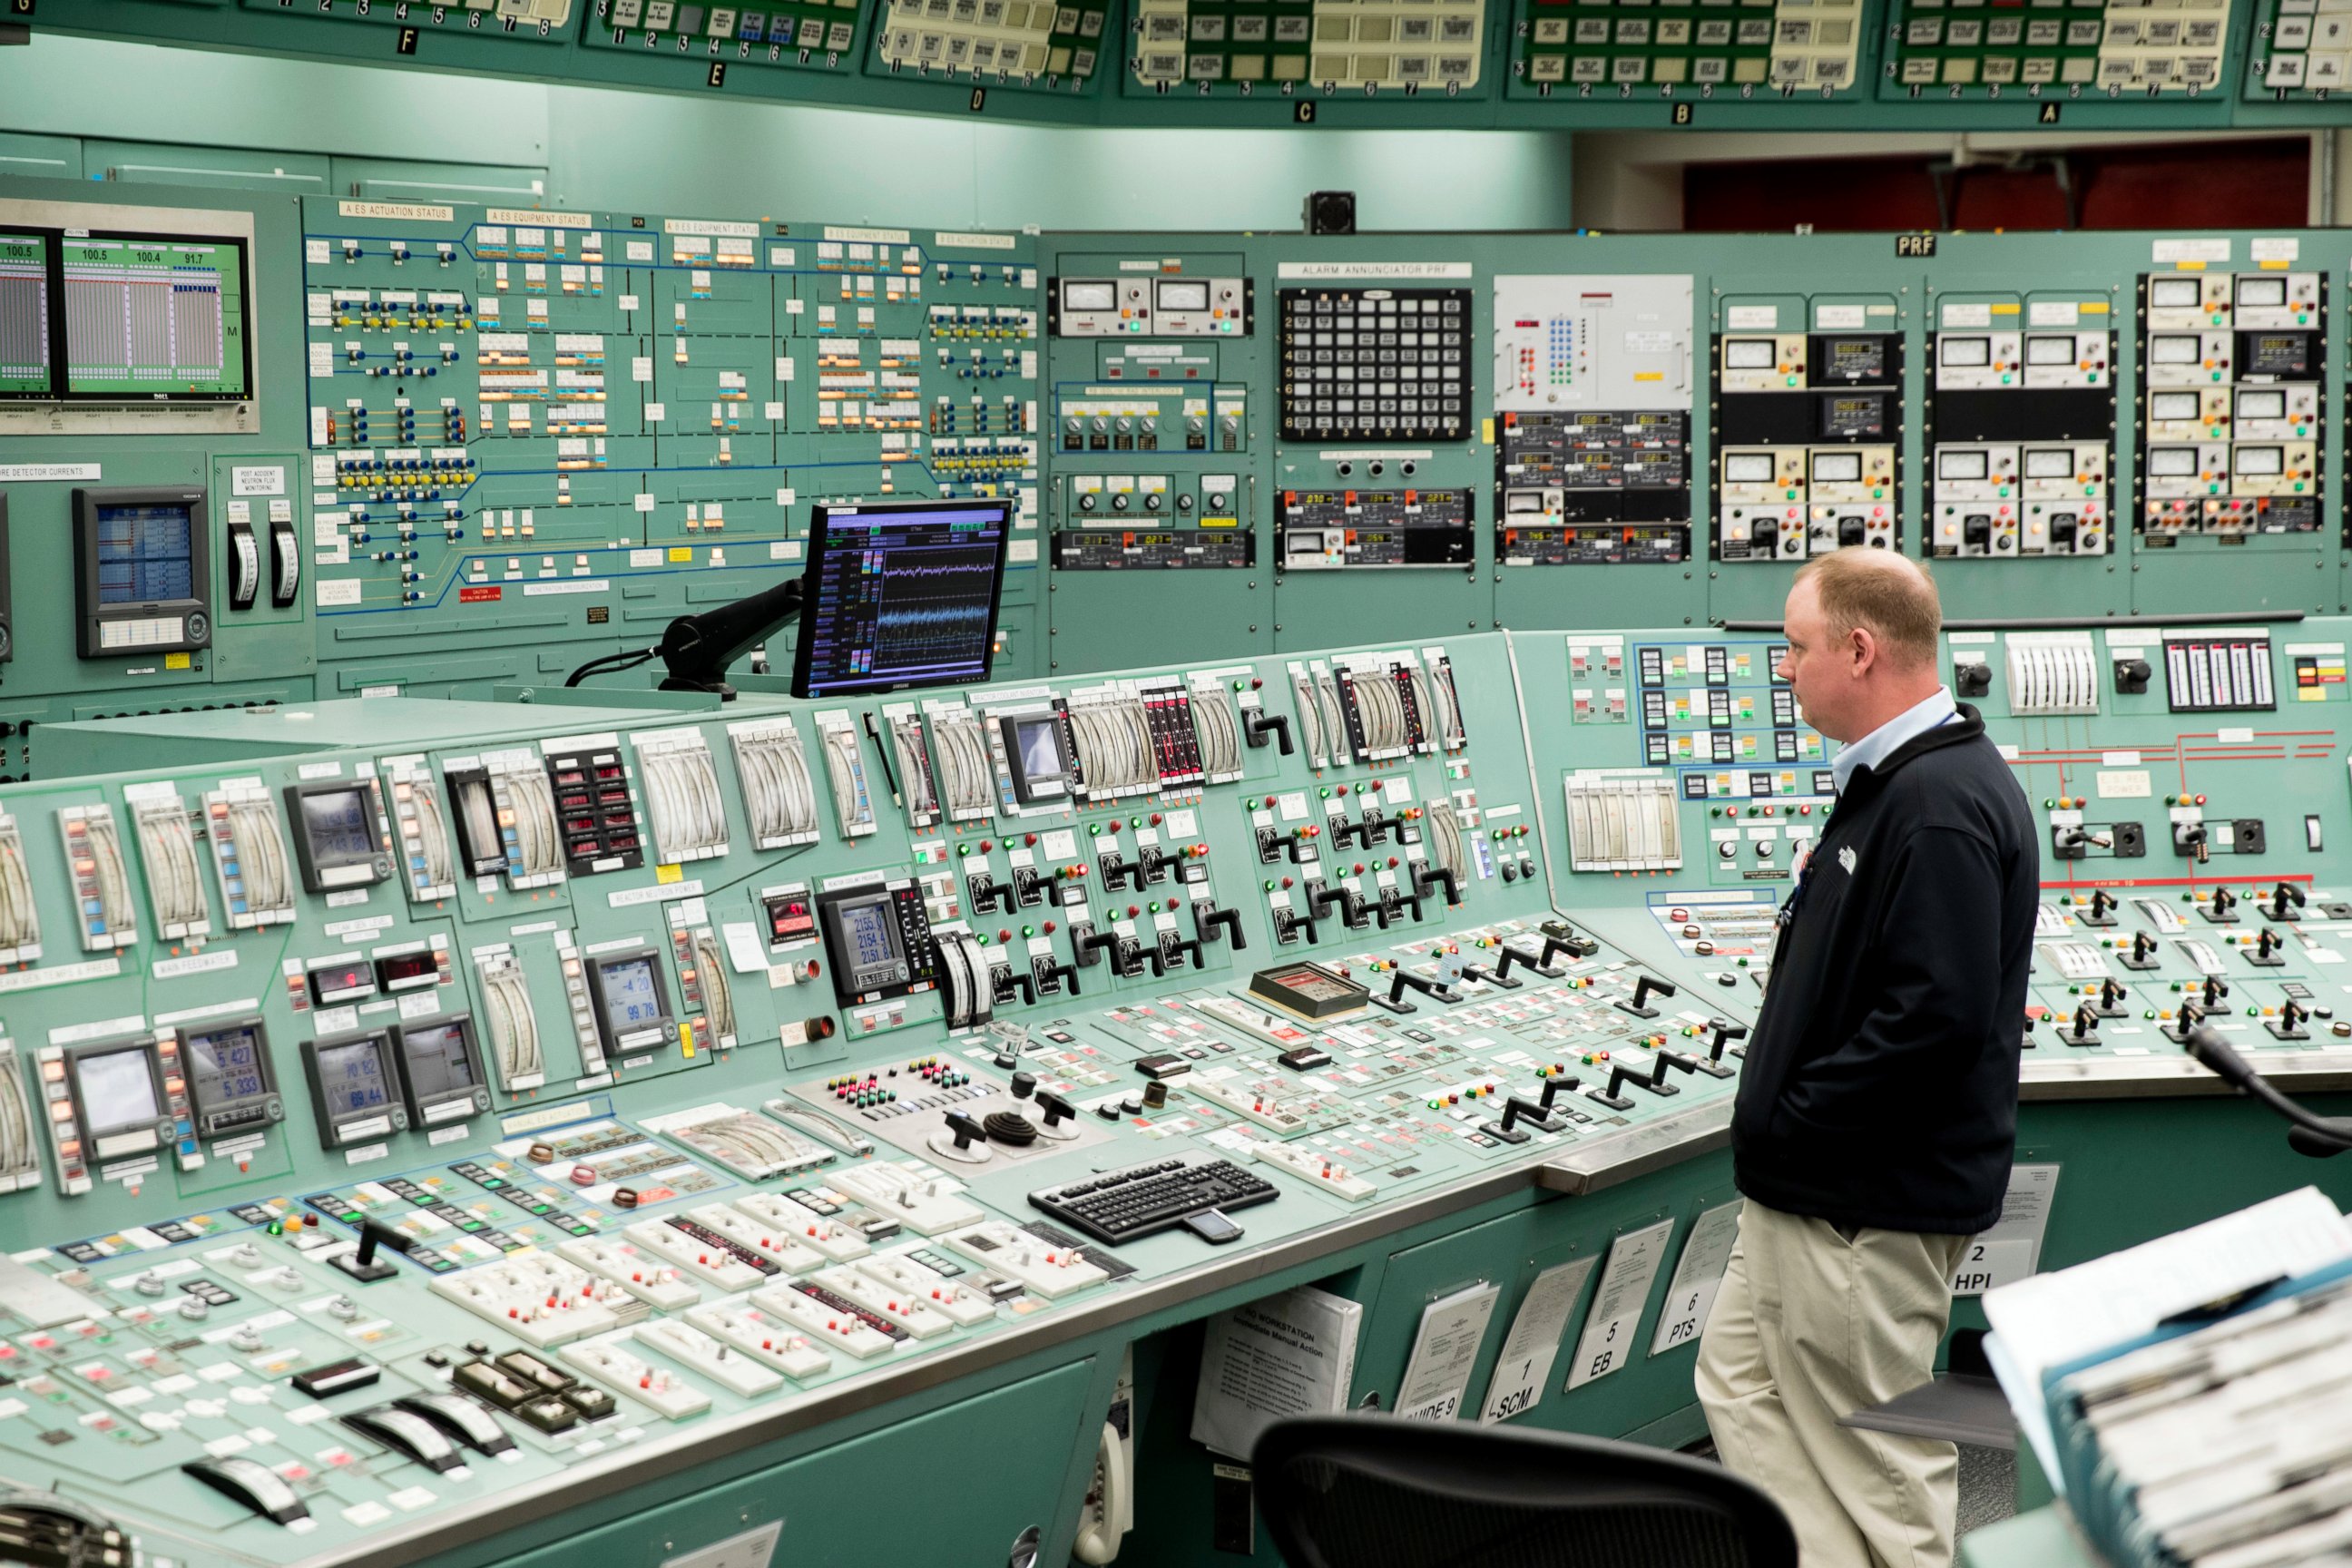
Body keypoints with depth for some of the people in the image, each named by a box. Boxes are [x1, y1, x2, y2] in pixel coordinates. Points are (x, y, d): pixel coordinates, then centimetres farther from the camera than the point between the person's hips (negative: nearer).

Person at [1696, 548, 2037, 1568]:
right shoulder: (1891, 783, 13)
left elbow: (1938, 1014, -29)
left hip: (1871, 1200, -11)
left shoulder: (1943, 805, -22)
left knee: (1874, 1452, 1)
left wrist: (1789, 1122, -20)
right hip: (1810, 1185, 11)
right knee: (1743, 1384, 18)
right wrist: (1775, 1116, 11)